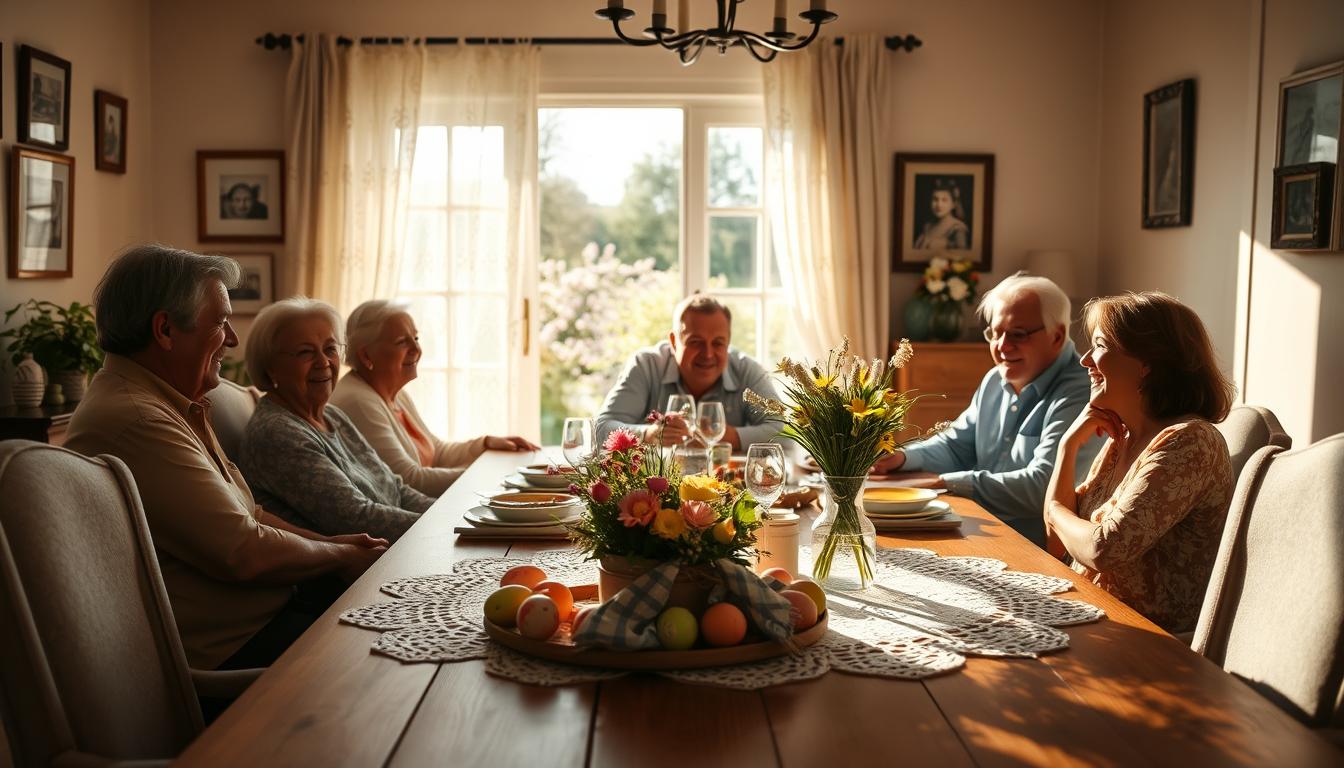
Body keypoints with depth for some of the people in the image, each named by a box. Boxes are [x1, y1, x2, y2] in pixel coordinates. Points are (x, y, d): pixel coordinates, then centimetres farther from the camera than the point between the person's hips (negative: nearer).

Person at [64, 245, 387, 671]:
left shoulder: (171, 406, 13)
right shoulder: (136, 421, -23)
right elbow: (244, 553, -24)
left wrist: (325, 541, 6)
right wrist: (340, 556, -7)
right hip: (223, 650, -10)